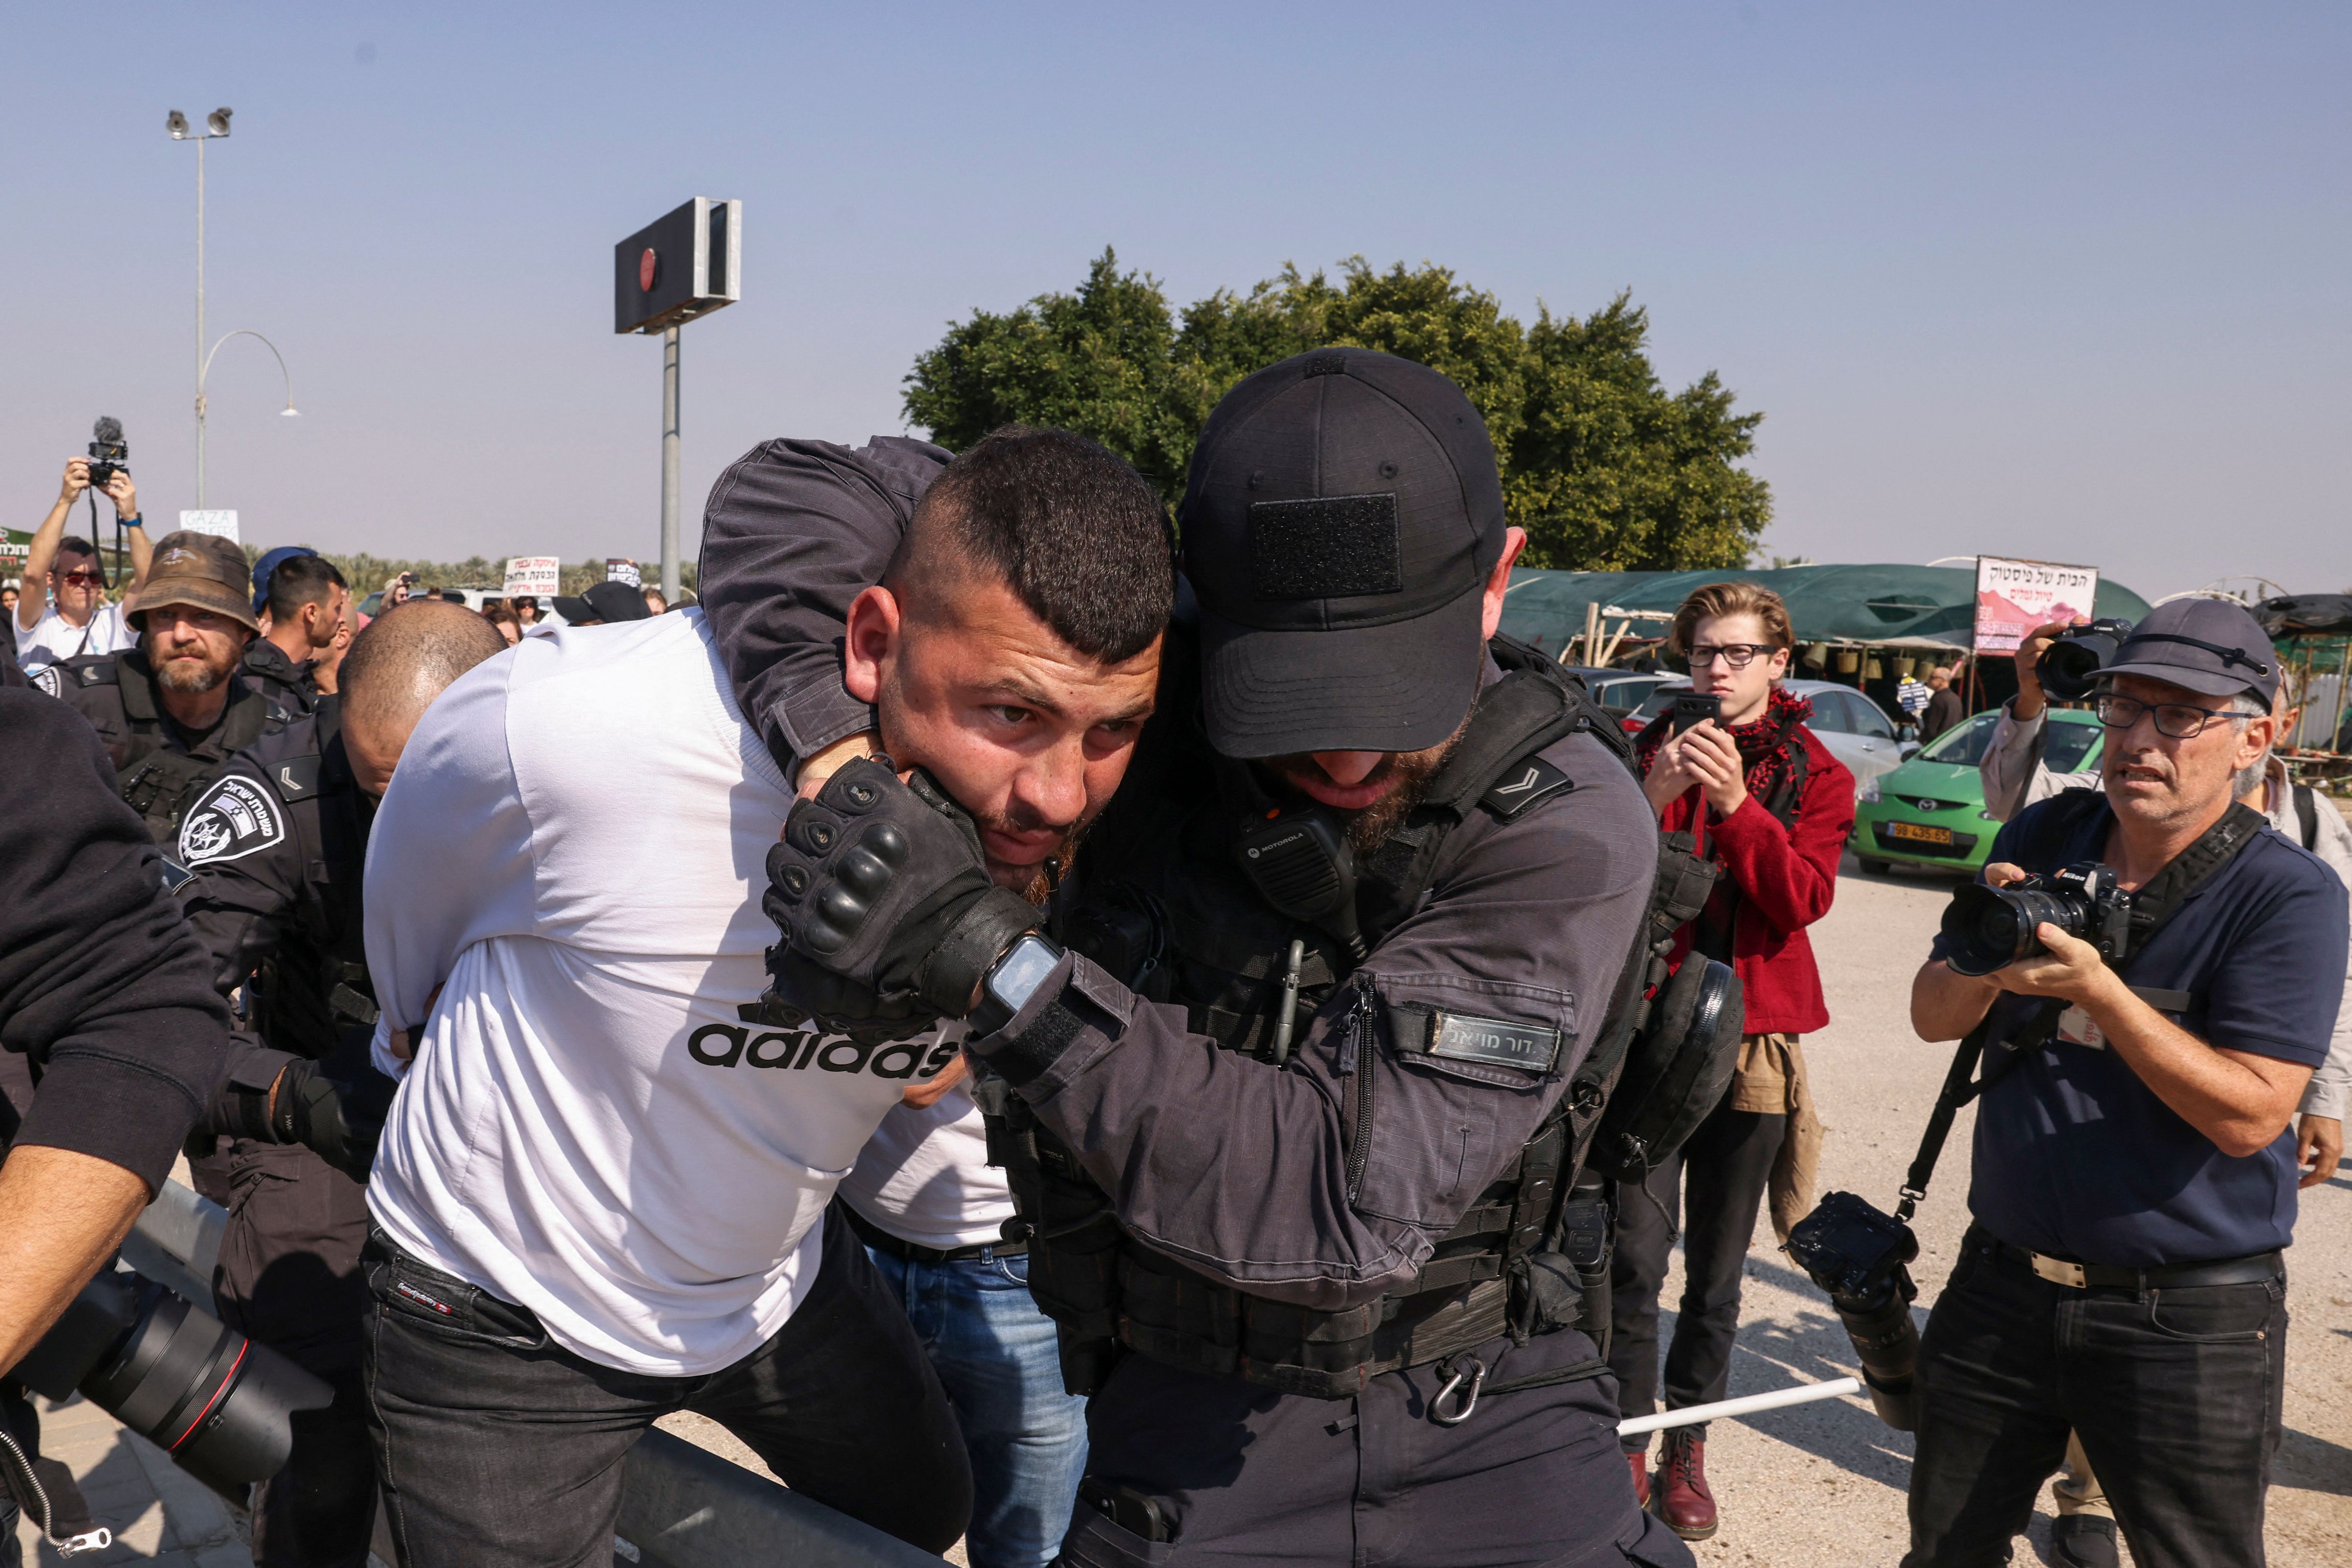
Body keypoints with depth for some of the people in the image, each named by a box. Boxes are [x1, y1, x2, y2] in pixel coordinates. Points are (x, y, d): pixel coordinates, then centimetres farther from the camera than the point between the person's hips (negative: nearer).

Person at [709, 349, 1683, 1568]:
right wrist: (846, 758, -20)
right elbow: (800, 495, -1)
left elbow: (1352, 1192, -26)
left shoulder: (1572, 825, -16)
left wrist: (999, 965, -32)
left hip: (1488, 1408, 1)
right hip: (1199, 1408, 0)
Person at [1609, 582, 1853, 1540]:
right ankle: (1626, 1445, 8)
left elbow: (1804, 897, -10)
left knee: (1717, 1271, 9)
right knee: (1636, 1255, -6)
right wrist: (1653, 797, -21)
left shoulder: (1816, 775, 5)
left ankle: (1688, 1451, 22)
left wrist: (1735, 802, -22)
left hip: (1753, 1044, 1)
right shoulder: (1649, 752, 6)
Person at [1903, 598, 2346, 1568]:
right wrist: (1990, 955, -17)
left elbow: (2248, 1114, -20)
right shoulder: (2042, 840, 3)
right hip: (2003, 1281, 5)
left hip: (2189, 1317, -4)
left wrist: (2095, 985, -29)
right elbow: (1934, 1016, 4)